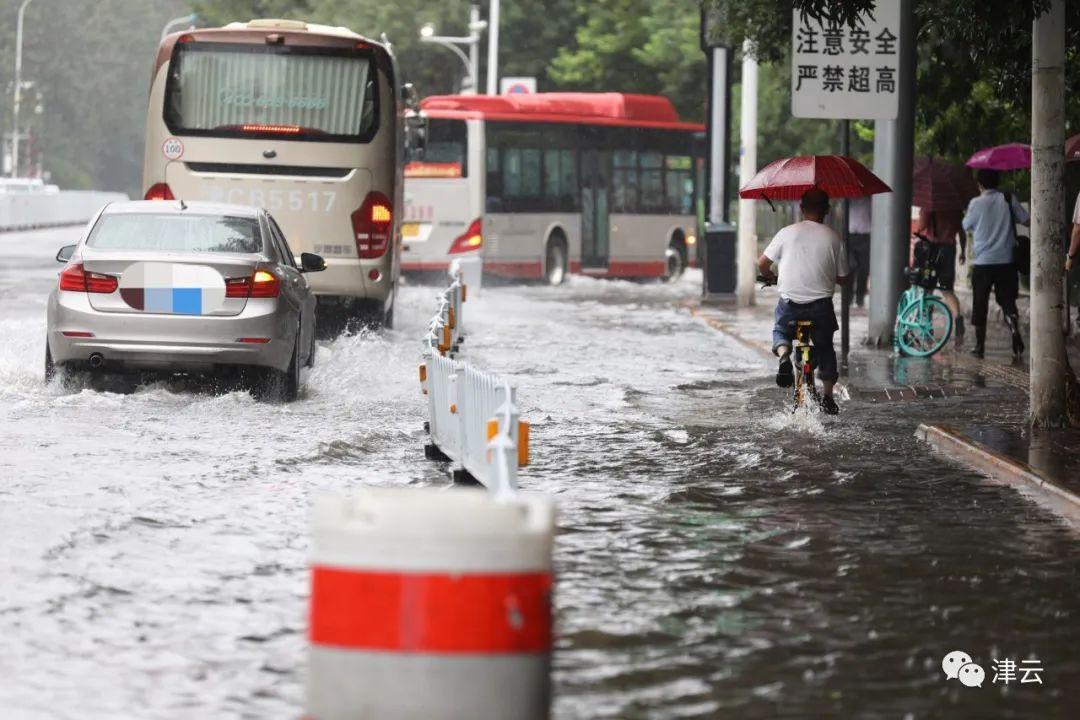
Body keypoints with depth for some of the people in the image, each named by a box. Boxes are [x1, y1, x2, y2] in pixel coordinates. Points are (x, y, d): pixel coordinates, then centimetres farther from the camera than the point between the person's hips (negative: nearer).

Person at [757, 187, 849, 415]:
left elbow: (762, 264, 2)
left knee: (781, 331, 27)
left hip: (790, 302, 0)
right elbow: (842, 277, 4)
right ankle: (827, 395, 20)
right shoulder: (833, 238, -1)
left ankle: (783, 354, -6)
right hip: (821, 304, 0)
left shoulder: (787, 233, -2)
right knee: (825, 347, 21)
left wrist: (771, 277, 24)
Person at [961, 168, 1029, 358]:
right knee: (1007, 300, 6)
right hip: (1006, 261, 1)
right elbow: (1027, 220, 2)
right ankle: (1015, 329, -20)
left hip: (982, 262, -1)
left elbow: (967, 226, 6)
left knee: (980, 305, 8)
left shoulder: (976, 203, -5)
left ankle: (980, 345, 10)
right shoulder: (1008, 200, 0)